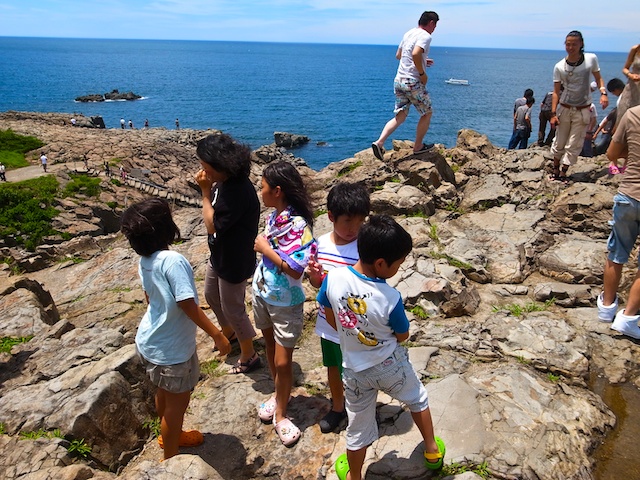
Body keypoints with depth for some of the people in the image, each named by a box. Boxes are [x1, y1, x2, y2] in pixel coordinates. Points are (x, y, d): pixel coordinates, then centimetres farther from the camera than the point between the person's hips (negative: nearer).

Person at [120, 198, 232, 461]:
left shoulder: (144, 261, -3)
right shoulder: (172, 260, -29)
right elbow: (189, 306, -28)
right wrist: (217, 335, -19)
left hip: (150, 341, 8)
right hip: (171, 350, -8)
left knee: (165, 394, 28)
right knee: (177, 402, 12)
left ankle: (170, 435, 52)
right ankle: (170, 461, 31)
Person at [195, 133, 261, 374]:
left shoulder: (238, 191, -32)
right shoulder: (223, 182, -3)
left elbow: (212, 225, -27)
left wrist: (206, 192, -24)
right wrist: (208, 189, -4)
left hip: (234, 261, -10)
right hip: (219, 253, 10)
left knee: (232, 309, 7)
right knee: (211, 295, 28)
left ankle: (249, 355, 29)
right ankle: (229, 333, 54)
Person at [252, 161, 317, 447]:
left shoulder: (298, 225, -27)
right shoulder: (272, 216, -2)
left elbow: (295, 269, -30)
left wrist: (266, 249, -25)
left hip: (285, 302, -8)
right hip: (261, 293, 8)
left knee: (283, 362, 3)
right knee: (270, 347, 23)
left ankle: (280, 414, 24)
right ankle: (278, 394, 44)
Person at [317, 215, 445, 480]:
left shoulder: (333, 277, -23)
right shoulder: (391, 298, -30)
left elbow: (331, 318, -5)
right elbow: (402, 336, -10)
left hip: (355, 371, 2)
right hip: (390, 365, -2)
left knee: (358, 428, 22)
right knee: (418, 398, 30)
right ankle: (432, 450, 51)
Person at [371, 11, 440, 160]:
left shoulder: (408, 33, 16)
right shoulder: (425, 36, -10)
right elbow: (415, 54, -27)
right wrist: (422, 73, -15)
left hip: (399, 80, 8)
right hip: (413, 82, -8)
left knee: (400, 117, 8)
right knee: (427, 113, 11)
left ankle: (379, 142, -10)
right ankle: (418, 146, 20)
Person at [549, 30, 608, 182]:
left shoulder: (591, 59, -5)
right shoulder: (559, 67, -6)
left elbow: (598, 78, 7)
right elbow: (556, 92, -4)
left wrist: (603, 93, -12)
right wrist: (553, 113, -10)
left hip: (582, 110, 0)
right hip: (564, 108, 0)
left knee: (573, 145, 0)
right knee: (559, 142, 8)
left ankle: (563, 173, 10)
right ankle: (555, 170, 23)